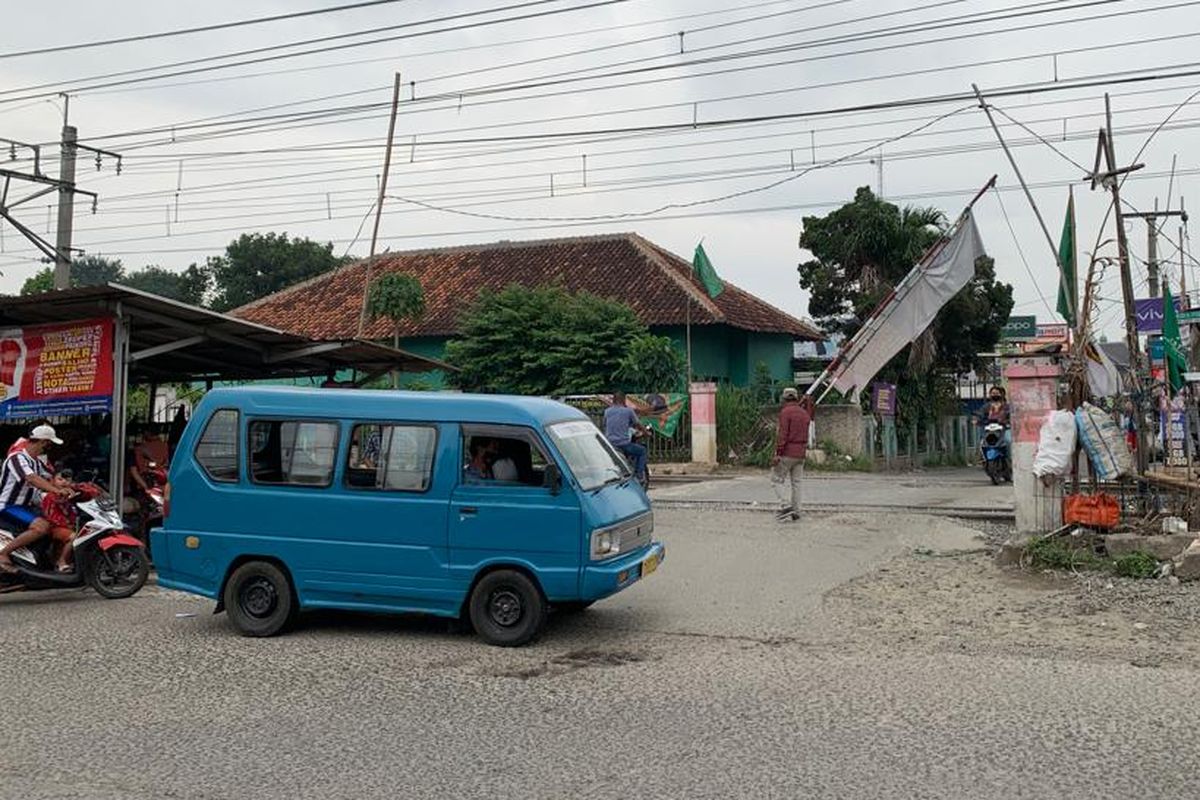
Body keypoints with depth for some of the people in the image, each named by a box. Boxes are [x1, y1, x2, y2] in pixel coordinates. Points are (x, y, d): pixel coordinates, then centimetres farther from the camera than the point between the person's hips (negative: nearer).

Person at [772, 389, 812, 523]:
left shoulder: (785, 412, -10)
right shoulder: (804, 413, 9)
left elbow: (783, 434, -17)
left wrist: (778, 454, -18)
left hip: (787, 452, -6)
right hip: (801, 453, 6)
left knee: (777, 478, 2)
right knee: (796, 481, 9)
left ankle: (786, 504, -13)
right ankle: (795, 511, 9)